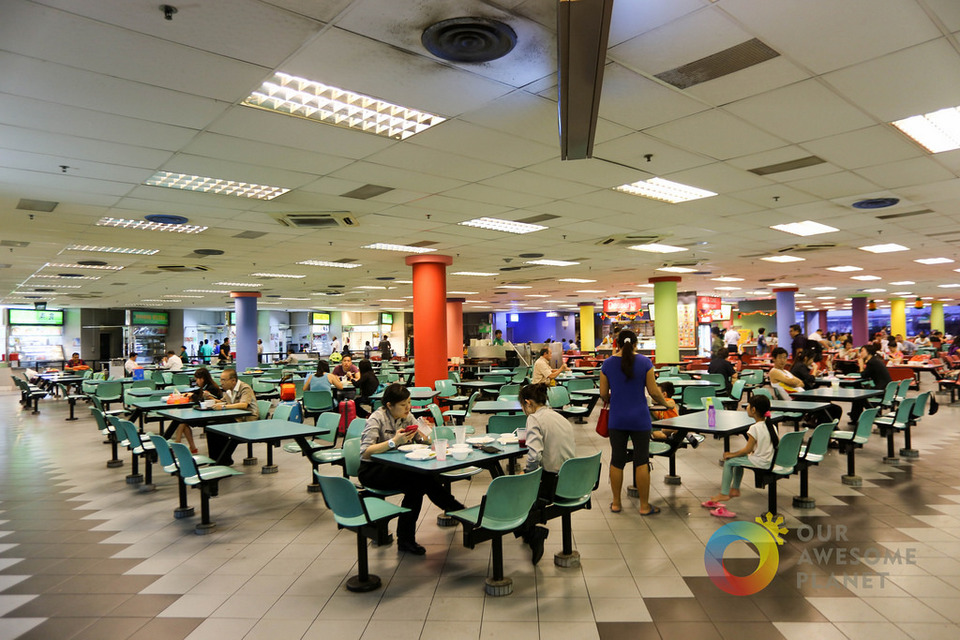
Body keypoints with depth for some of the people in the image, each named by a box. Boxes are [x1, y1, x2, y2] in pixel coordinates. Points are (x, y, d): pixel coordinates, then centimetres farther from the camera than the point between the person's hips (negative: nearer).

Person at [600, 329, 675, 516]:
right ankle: (644, 506, 13)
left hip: (617, 420, 2)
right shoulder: (644, 362, -7)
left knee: (617, 460, 10)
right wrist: (667, 403, 13)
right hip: (640, 419, -1)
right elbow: (654, 392, -6)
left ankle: (616, 503, 20)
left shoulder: (608, 363, -2)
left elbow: (603, 394, 1)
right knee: (641, 461, 6)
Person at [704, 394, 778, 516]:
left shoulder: (755, 428, -21)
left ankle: (724, 493, 7)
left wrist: (732, 454, -6)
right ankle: (735, 489, 31)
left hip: (760, 462, -9)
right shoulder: (772, 426, 3)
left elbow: (748, 449, -19)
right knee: (738, 459, 27)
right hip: (770, 459, 9)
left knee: (728, 461, 1)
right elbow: (777, 441, 14)